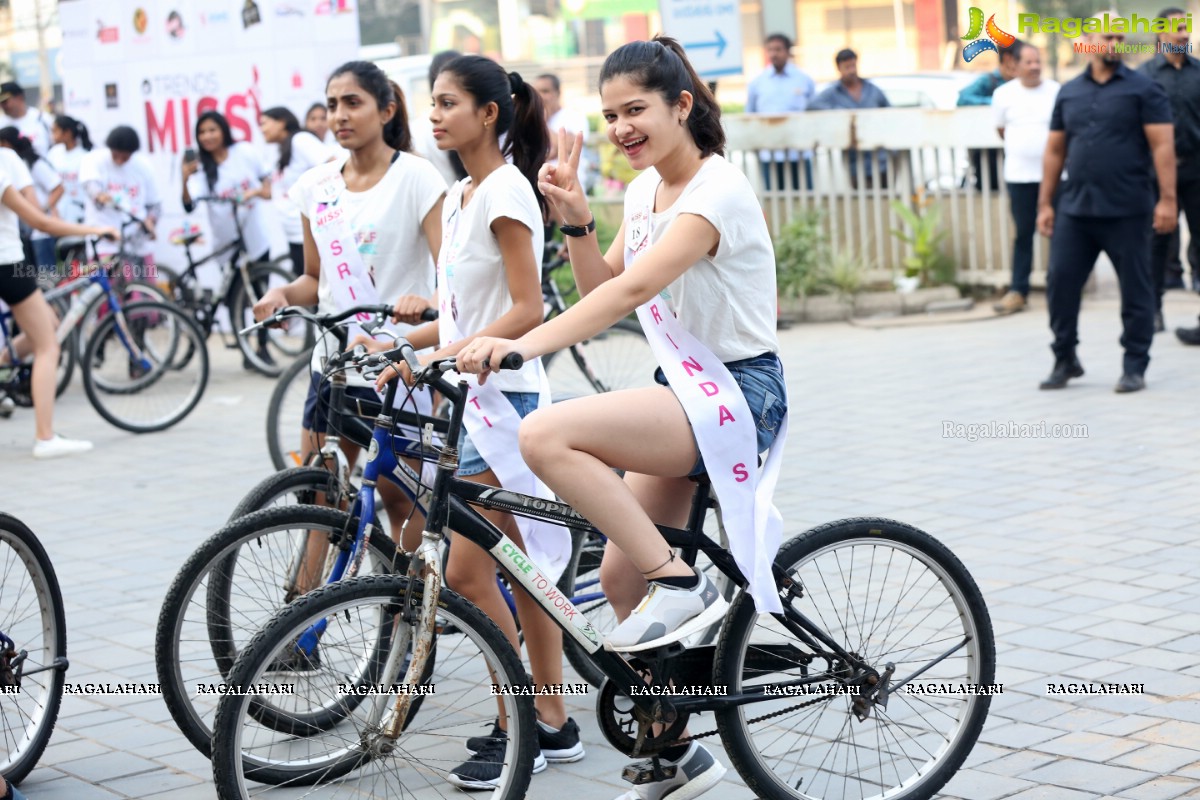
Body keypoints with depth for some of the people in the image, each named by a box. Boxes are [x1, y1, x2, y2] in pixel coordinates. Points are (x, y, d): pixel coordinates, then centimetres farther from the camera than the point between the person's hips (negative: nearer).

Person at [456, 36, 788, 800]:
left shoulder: (716, 190, -18)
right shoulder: (645, 189, 10)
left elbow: (633, 289, -32)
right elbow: (600, 288, 12)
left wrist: (525, 345, -41)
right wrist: (576, 220, -4)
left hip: (736, 393, -9)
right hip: (686, 392, 9)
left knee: (547, 436, -27)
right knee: (620, 576, 8)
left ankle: (682, 585, -16)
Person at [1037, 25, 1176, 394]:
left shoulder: (1142, 89, -1)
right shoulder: (1069, 93, 11)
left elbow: (1162, 146, -6)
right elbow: (1055, 150, 14)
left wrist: (1167, 199, -13)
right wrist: (1045, 203, 10)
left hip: (1127, 211, -3)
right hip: (1074, 210, 4)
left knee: (1135, 289, 2)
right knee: (1060, 282, 1)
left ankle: (1135, 366, 13)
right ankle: (1065, 359, 17)